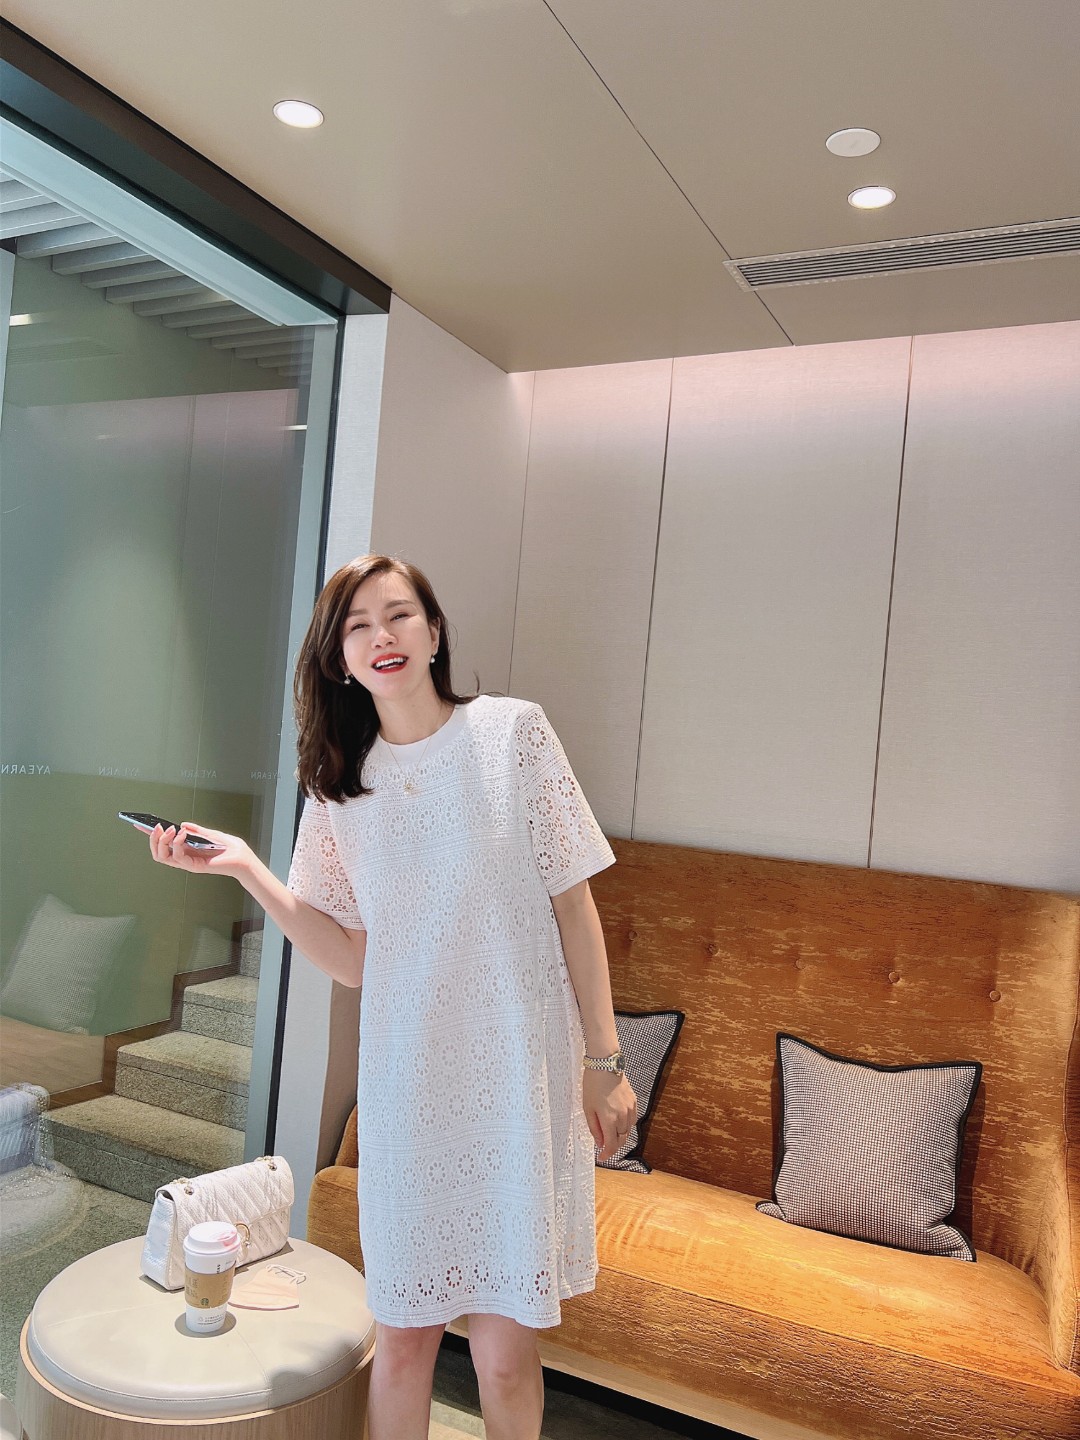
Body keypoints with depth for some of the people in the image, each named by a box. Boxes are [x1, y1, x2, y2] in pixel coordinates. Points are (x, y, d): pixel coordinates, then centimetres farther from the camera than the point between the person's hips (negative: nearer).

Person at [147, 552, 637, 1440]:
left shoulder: (513, 732, -5)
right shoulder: (340, 785, 5)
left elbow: (572, 906, -3)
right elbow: (355, 960, 2)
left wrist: (605, 1061, -4)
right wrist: (247, 869, -9)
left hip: (516, 1077, -2)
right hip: (407, 1084, 3)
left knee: (505, 1352, 6)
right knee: (403, 1335, 13)